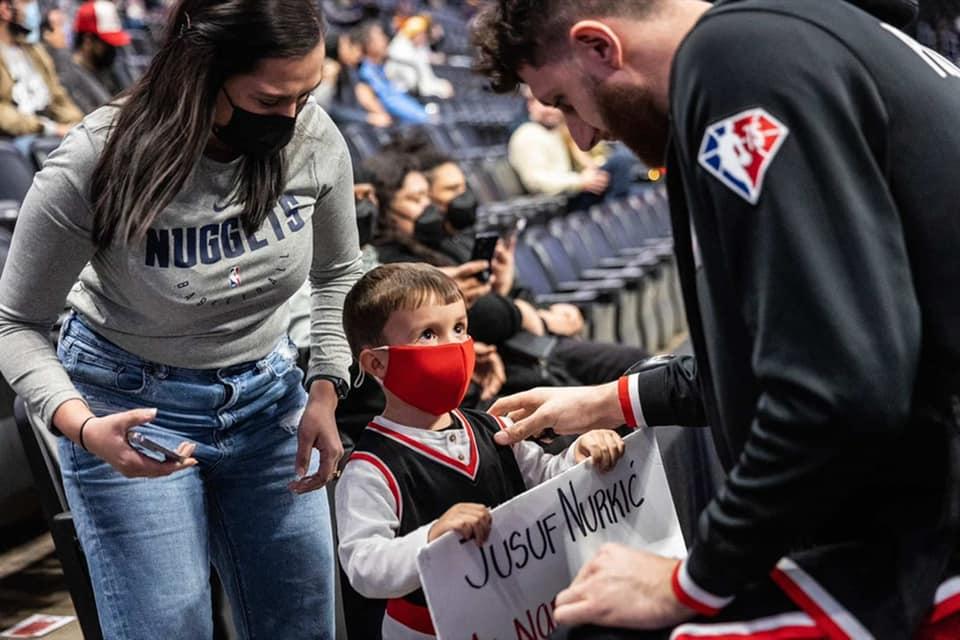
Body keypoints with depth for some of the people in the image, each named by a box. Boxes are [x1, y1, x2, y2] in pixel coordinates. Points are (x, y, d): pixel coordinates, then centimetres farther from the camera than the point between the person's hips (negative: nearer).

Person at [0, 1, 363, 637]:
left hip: (268, 396, 4)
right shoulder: (96, 165, -25)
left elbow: (339, 273, 6)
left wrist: (325, 391, -4)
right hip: (132, 407, -3)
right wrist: (82, 426, -30)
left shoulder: (315, 138, -15)